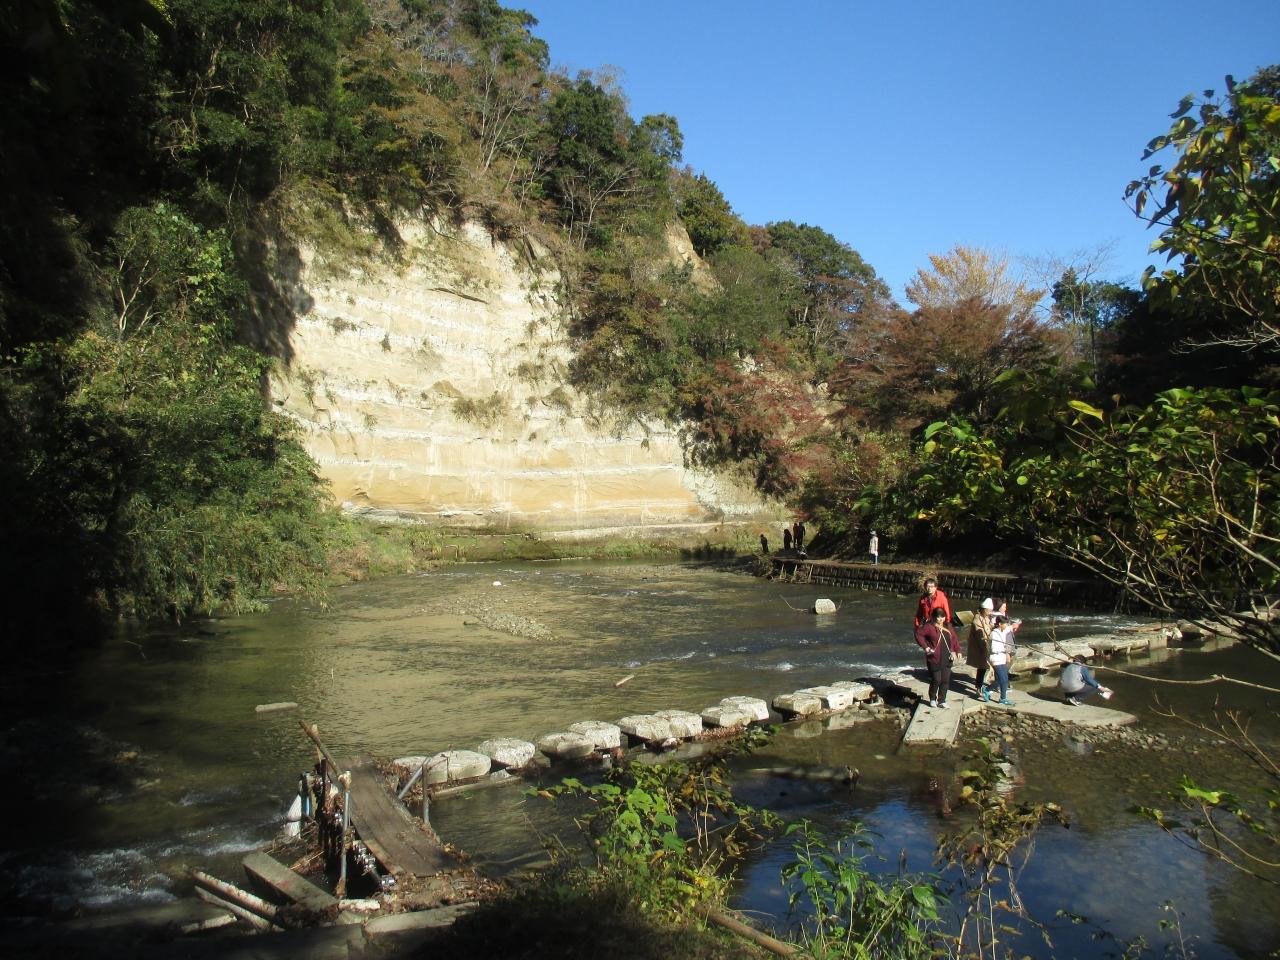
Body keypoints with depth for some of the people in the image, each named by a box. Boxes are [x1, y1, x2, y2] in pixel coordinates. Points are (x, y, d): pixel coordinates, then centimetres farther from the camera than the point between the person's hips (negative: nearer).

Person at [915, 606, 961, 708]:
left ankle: (942, 700, 19)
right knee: (936, 680, -4)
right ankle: (932, 699, 18)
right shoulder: (929, 627, -9)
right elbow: (918, 634, -9)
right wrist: (925, 646, -12)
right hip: (934, 660, -6)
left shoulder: (948, 628, 12)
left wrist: (957, 650, 9)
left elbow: (954, 639, 19)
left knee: (945, 680, 6)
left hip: (946, 660, 6)